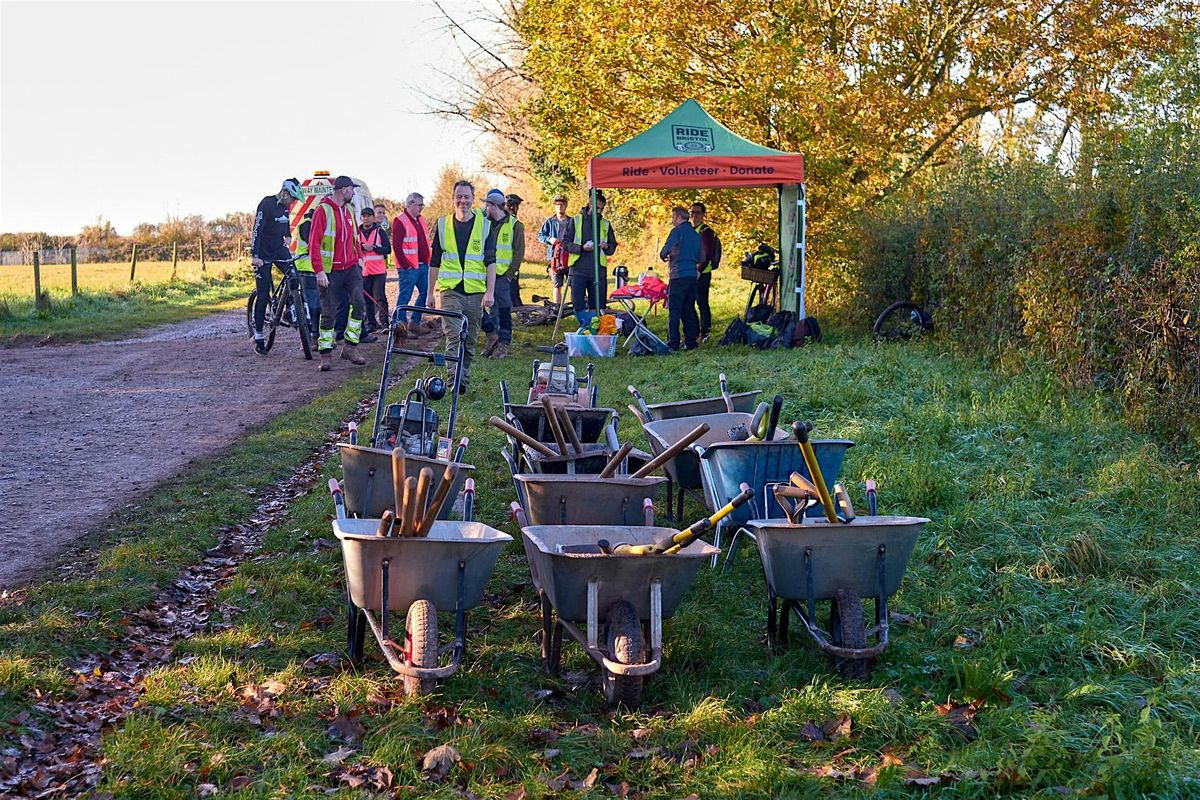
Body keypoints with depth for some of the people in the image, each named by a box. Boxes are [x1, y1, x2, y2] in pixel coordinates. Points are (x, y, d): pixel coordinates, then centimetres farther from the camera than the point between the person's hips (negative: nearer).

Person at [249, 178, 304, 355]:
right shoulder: (267, 204, -18)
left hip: (280, 249, 7)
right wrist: (254, 256, -27)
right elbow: (257, 230, -21)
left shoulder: (285, 206, 5)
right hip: (263, 254, -7)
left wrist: (288, 236, 9)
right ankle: (258, 337, 0)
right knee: (263, 295, -5)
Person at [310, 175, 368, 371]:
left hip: (351, 267, 5)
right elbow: (314, 243, -12)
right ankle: (325, 355, 8)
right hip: (330, 271, -5)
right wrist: (319, 271, -18)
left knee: (358, 301, -14)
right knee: (329, 313, -1)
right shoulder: (323, 210, -9)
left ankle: (350, 347, -6)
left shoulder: (348, 211, 13)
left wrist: (360, 257, 11)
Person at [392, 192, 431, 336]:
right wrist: (405, 264, -17)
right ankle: (400, 324, 0)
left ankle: (415, 323, 19)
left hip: (423, 265, 9)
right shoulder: (400, 221, -10)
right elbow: (397, 246, -15)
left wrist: (427, 261, 13)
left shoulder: (420, 220, 16)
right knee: (405, 297, -5)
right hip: (409, 266, -9)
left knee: (425, 292, 11)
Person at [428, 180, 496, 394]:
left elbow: (490, 262, 1)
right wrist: (431, 293, 9)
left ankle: (464, 380, 19)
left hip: (475, 292, 1)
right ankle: (455, 380, -21)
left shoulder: (484, 225, 5)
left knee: (470, 340, 8)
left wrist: (490, 292, -8)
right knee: (453, 336, -15)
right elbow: (434, 262, 12)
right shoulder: (443, 225, 7)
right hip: (449, 290, -1)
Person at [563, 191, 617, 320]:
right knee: (578, 304, -3)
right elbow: (566, 243, 1)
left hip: (599, 270, 2)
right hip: (578, 270, -2)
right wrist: (581, 248, -15)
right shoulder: (575, 221, 5)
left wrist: (607, 247, -4)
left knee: (598, 305, 2)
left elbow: (613, 246, 20)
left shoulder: (605, 224, 14)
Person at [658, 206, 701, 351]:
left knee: (674, 310, -4)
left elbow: (665, 250, -15)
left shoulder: (677, 231, -7)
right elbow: (700, 256, 21)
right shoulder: (696, 234, 16)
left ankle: (673, 343, -7)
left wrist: (664, 256, 5)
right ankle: (690, 342, 12)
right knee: (689, 309, 12)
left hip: (679, 275, -7)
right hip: (693, 275, 7)